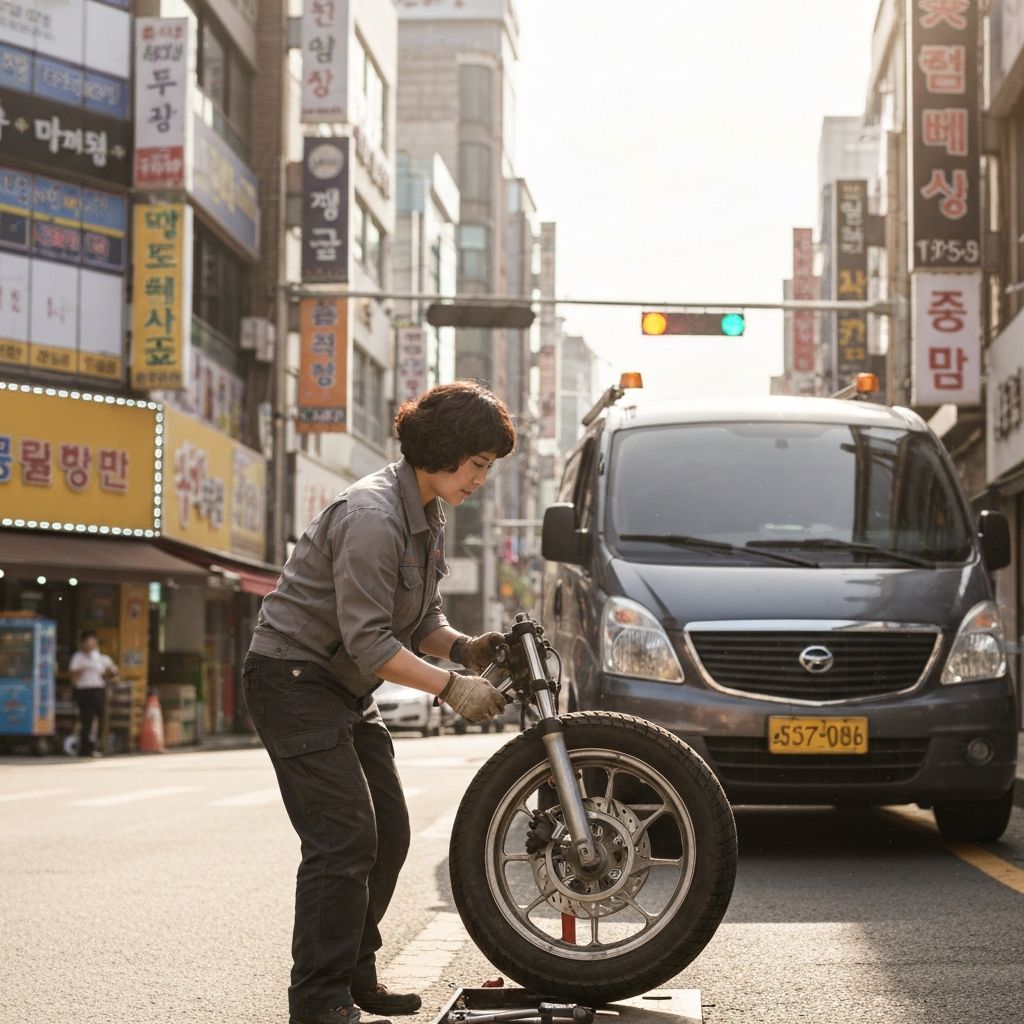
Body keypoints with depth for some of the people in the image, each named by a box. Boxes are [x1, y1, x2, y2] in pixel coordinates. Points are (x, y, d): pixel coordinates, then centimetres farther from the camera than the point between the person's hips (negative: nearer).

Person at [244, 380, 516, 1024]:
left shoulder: (428, 518, 9)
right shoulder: (373, 517, -24)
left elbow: (422, 621, 12)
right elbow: (368, 641, -27)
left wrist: (465, 648, -8)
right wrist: (449, 686, -29)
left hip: (347, 691, 10)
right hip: (294, 677, -10)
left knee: (388, 834, 10)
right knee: (345, 839, -15)